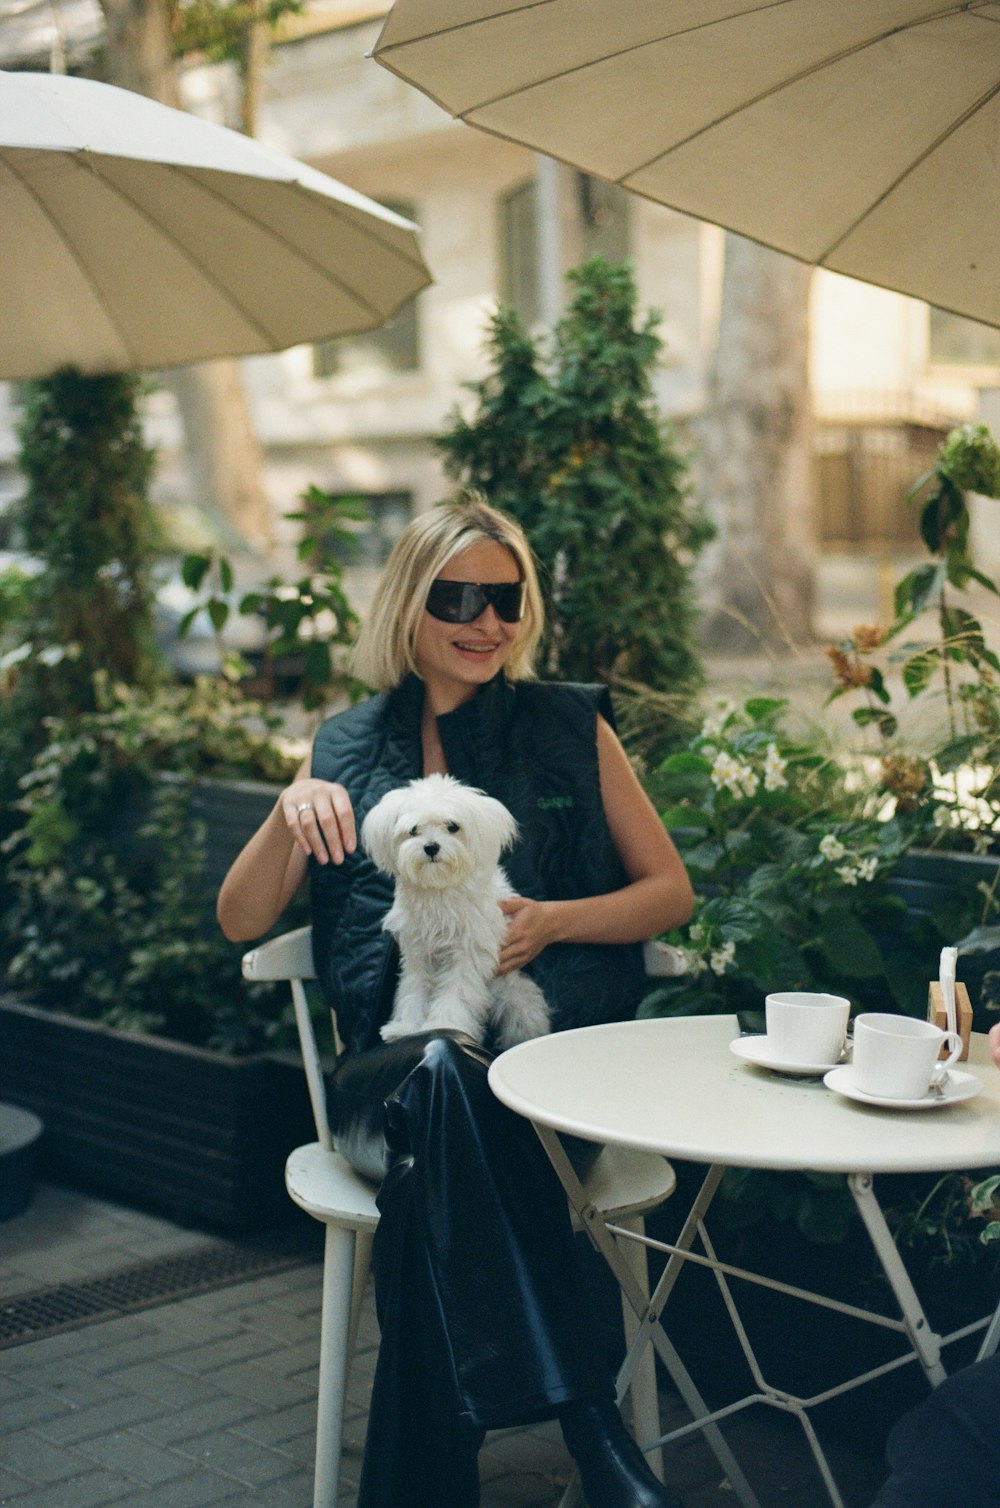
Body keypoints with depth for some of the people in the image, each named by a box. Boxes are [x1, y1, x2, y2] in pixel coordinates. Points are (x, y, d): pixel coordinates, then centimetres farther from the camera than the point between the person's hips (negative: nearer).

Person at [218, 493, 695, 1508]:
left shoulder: (569, 727, 13)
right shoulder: (346, 747, 16)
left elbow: (670, 891, 13)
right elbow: (240, 923, 14)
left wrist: (552, 921, -7)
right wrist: (293, 809, -5)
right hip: (388, 1070, 1)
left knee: (434, 1157, -36)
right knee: (440, 1073, -38)